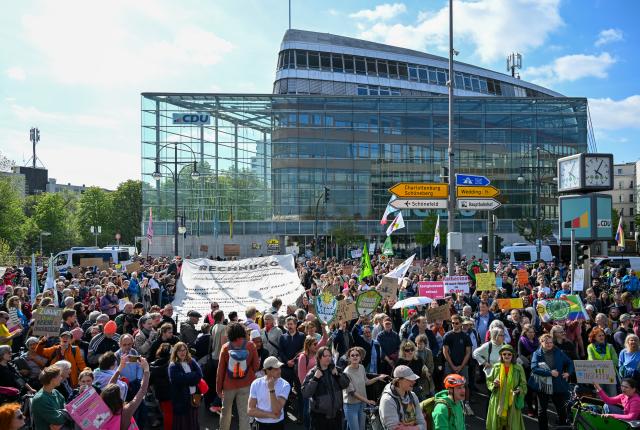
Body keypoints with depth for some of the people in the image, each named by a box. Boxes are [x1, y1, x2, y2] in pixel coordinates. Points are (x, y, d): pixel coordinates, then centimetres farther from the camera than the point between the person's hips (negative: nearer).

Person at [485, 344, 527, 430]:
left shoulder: (518, 368, -3)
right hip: (498, 402, 1)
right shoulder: (496, 367, 1)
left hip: (512, 403, -1)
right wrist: (494, 384, -12)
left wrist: (519, 390, -19)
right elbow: (488, 381, 8)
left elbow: (523, 384, 1)